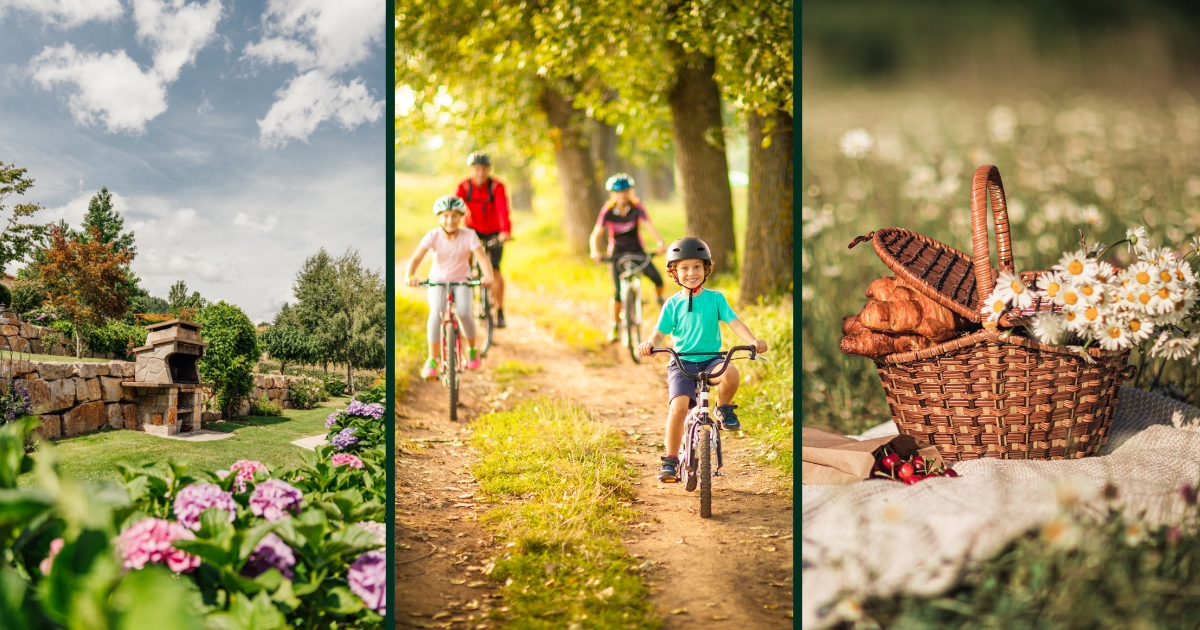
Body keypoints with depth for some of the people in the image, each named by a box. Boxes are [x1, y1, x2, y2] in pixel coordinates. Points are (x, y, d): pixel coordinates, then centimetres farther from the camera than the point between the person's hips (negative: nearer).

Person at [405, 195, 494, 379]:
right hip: (437, 281, 0)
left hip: (461, 281, 0)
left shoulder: (469, 236, -15)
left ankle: (472, 350, 5)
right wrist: (409, 276, -45)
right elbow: (416, 257, -25)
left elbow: (482, 257, -26)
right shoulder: (433, 235, -15)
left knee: (464, 314, -26)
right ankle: (432, 360, -18)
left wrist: (488, 276, -47)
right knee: (436, 312, -28)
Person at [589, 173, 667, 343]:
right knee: (619, 292, -11)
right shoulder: (608, 211, -14)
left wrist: (660, 243, -43)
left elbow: (649, 226, -25)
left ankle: (660, 300, 18)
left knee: (657, 278, -17)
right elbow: (596, 234, -17)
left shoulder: (637, 208, -13)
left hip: (637, 251, 1)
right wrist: (595, 252, -37)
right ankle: (615, 326, 9)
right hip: (617, 254, -1)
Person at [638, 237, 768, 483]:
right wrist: (649, 343, -28)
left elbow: (734, 322, -5)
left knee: (731, 373, -34)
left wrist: (753, 340, -24)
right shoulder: (673, 304, 3)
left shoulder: (715, 298, 4)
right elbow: (661, 331, -5)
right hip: (681, 363, 0)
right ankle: (670, 460, -9)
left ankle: (723, 409, -1)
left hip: (711, 360, 0)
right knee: (678, 406, -23)